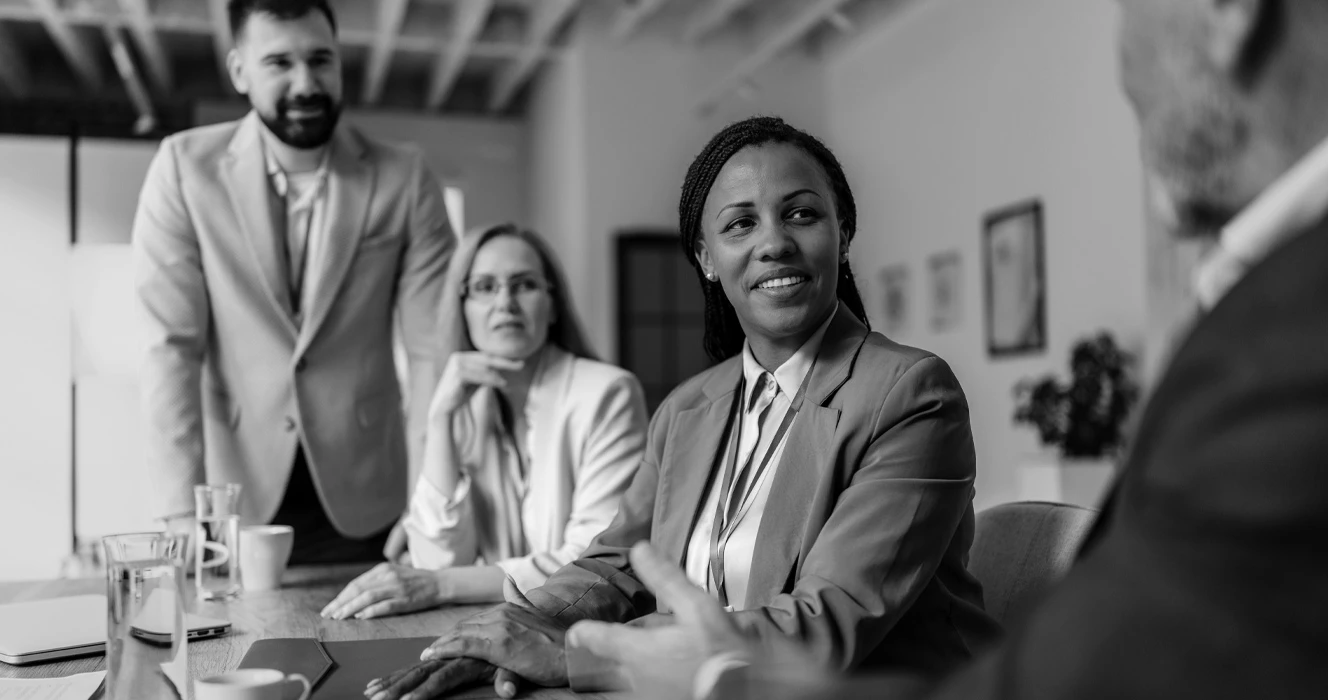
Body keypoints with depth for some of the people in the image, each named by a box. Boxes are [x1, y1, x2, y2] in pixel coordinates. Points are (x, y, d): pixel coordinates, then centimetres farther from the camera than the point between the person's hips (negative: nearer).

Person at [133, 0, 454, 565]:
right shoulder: (185, 168, -6)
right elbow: (172, 344, -9)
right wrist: (180, 512, -17)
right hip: (231, 498, 0)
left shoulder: (404, 181, -5)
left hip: (362, 505, 1)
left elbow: (433, 349, -8)